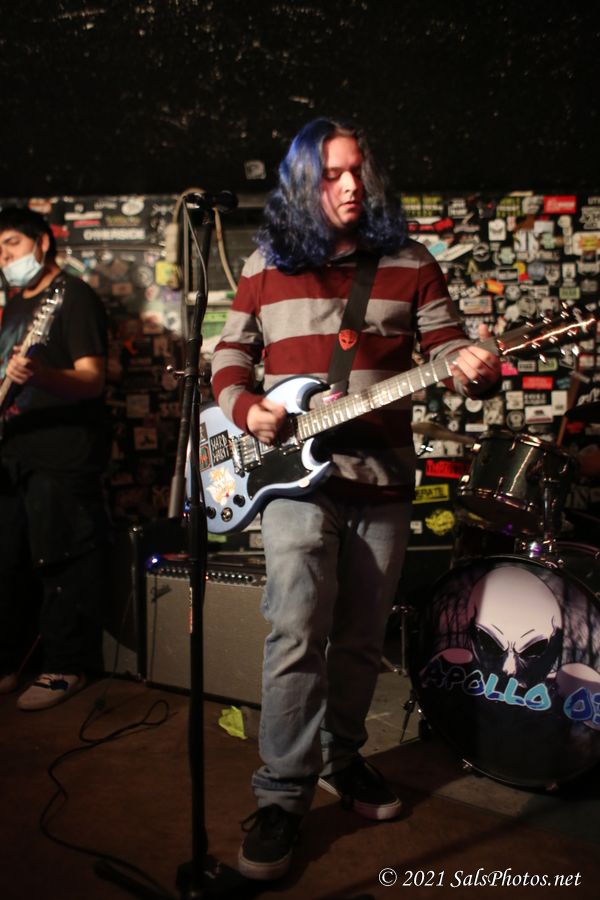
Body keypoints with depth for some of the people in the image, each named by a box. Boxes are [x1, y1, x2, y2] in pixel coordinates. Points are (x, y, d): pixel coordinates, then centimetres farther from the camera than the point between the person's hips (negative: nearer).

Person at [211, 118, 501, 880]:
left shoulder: (410, 264, 7)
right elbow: (231, 352, 13)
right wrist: (245, 409, -7)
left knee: (361, 638, 11)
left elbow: (448, 345, 2)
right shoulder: (265, 265, 8)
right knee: (298, 635, -11)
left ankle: (341, 760, 31)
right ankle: (281, 797, 2)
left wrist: (472, 369, -21)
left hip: (382, 476, 2)